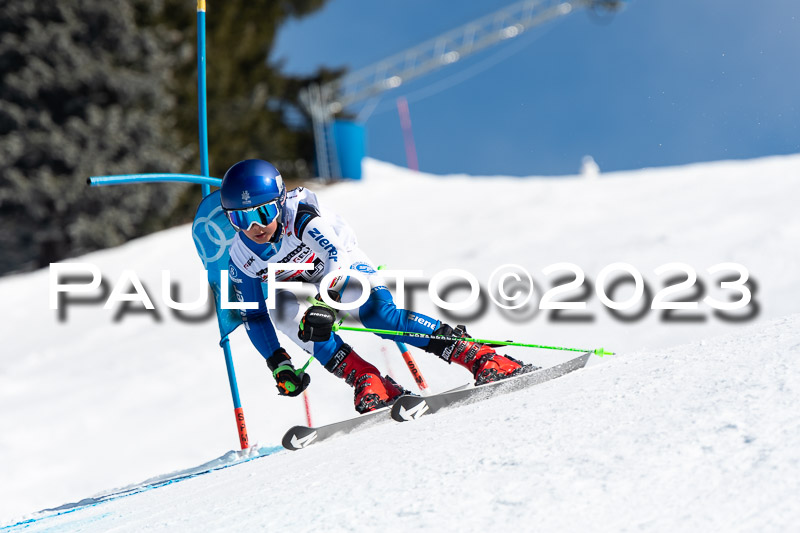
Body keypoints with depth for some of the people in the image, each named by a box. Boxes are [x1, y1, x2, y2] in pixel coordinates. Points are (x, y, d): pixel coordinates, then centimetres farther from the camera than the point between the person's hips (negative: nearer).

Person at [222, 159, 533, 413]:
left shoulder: (301, 217, -31)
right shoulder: (242, 261, -17)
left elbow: (336, 256, -45)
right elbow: (254, 317, -7)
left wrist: (324, 302, -60)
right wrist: (279, 364, -15)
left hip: (345, 270, -4)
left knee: (380, 314, -31)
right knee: (282, 311, -30)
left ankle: (488, 360, -34)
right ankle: (369, 385, -31)